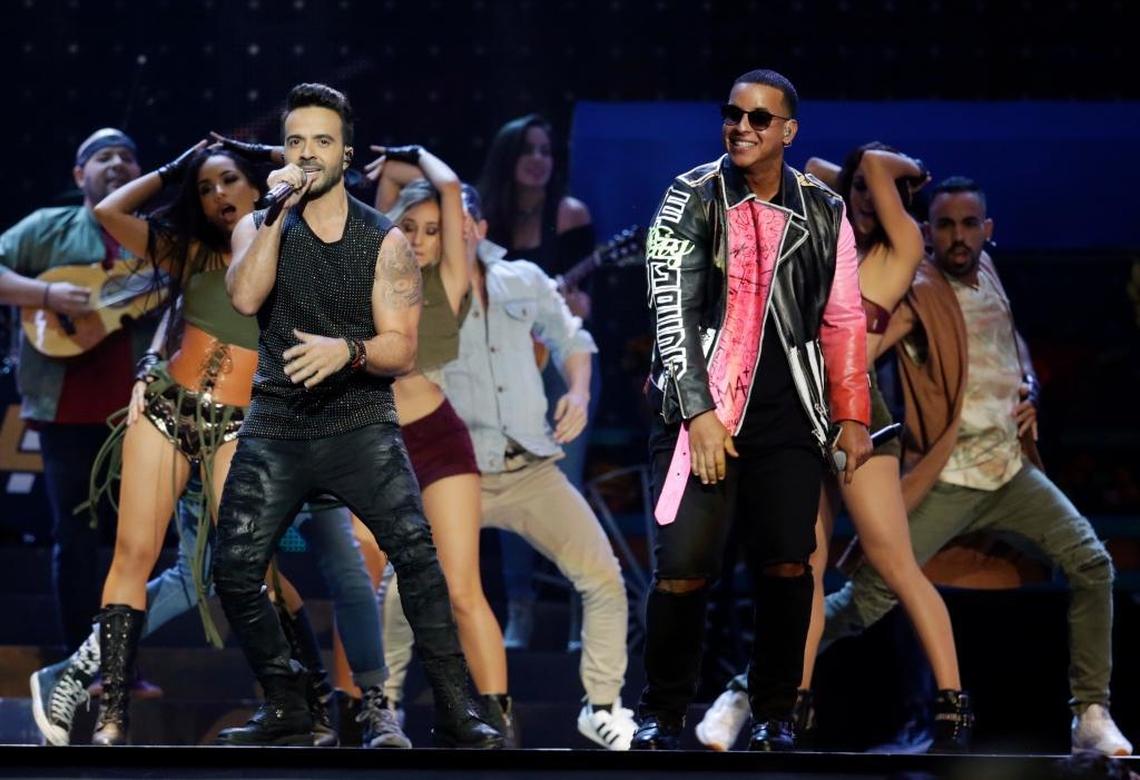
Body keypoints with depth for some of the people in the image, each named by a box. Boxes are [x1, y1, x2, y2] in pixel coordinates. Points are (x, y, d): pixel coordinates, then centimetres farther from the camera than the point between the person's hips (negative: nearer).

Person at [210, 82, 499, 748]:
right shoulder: (260, 229, 6)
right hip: (275, 427, 2)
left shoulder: (385, 242, 2)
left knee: (417, 552, -21)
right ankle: (287, 710, 13)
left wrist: (346, 349, -24)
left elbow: (402, 351, -4)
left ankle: (457, 712, -17)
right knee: (235, 573, -6)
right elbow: (245, 297, -15)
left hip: (361, 424, -2)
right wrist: (277, 212, -16)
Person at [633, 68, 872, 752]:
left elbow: (844, 321, 12)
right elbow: (672, 310, -6)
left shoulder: (823, 213, 7)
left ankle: (775, 715, 14)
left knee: (788, 567, -2)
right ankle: (662, 715, 6)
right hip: (701, 409, -2)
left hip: (788, 416, 2)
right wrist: (699, 413, -13)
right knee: (684, 569, -11)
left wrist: (852, 416, 5)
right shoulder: (692, 199, -1)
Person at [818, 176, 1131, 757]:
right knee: (864, 600, -10)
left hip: (1012, 470, 6)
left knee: (1091, 564, -7)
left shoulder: (987, 275, 10)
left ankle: (1091, 716, -1)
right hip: (944, 481, -6)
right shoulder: (916, 297, -12)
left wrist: (1030, 387, 11)